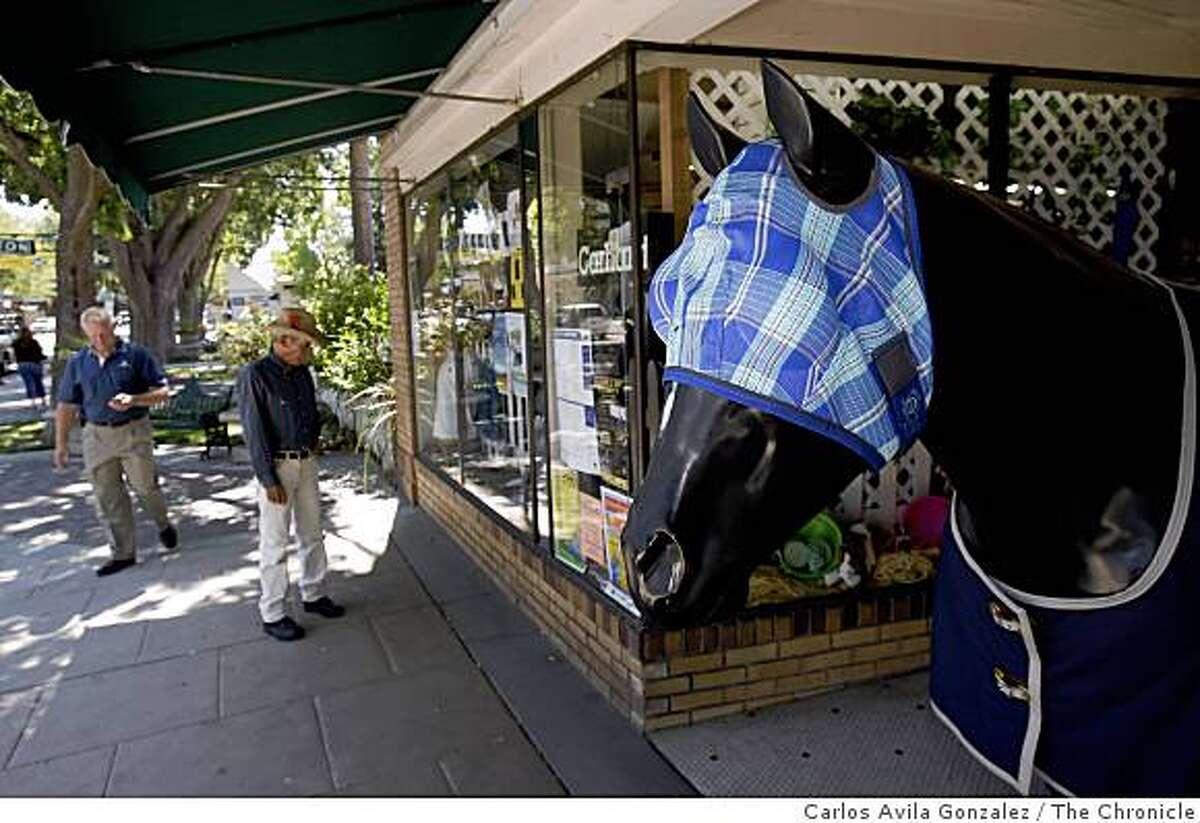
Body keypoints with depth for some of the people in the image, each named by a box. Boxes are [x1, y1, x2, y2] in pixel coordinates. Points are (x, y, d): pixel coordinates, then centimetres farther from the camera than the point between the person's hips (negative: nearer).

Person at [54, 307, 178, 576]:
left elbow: (161, 391, -3)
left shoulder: (136, 355, -4)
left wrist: (133, 399, -22)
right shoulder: (77, 362, 5)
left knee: (144, 486, 3)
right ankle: (123, 553, 15)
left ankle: (163, 524, 34)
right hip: (96, 435, 3)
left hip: (134, 431, -3)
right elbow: (66, 405, 11)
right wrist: (60, 445, 8)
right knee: (107, 497, 5)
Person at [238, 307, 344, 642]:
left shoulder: (302, 374, 8)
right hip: (276, 466, -7)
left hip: (307, 462, 7)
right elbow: (254, 430, -15)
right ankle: (272, 614, 11)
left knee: (312, 533, 16)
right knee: (275, 542, 1)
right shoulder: (255, 375, -13)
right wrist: (269, 479, -16)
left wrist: (312, 446, 9)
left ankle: (313, 595, 31)